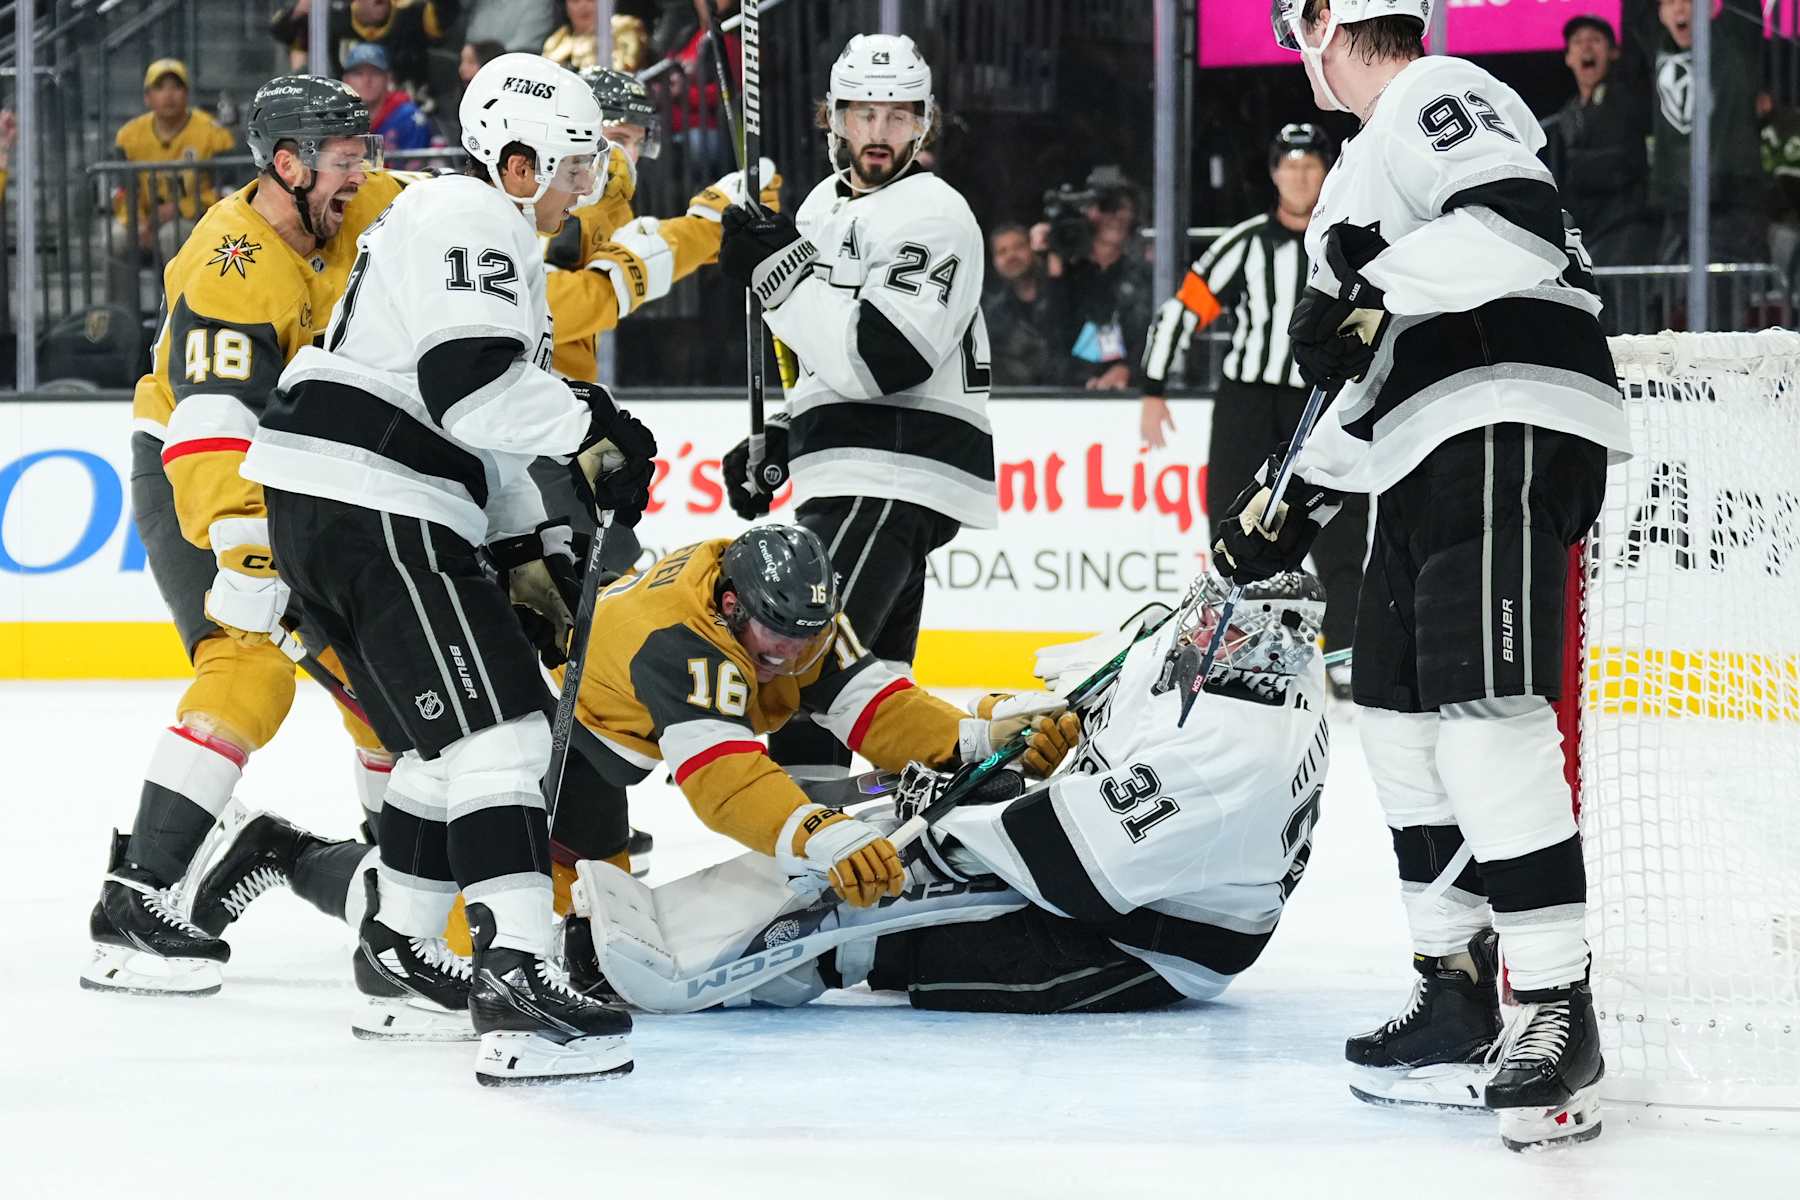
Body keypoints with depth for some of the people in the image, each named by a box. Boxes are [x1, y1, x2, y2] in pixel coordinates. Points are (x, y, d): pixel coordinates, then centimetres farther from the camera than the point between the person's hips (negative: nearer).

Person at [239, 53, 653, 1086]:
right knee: (496, 728, -17)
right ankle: (516, 986, -26)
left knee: (446, 732, 22)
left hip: (331, 510, 11)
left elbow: (475, 420, 28)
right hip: (373, 508, -11)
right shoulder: (471, 223, -8)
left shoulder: (490, 239, 26)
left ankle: (402, 943, 33)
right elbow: (475, 384, -22)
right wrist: (595, 437, -12)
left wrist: (522, 553, 22)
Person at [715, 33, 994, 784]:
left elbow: (884, 360, -24)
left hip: (898, 478, -10)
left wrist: (779, 271, -20)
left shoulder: (930, 215, -11)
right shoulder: (824, 206, 17)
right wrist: (776, 442, 19)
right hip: (854, 475, 10)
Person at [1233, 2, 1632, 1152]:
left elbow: (1524, 220, -22)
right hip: (1429, 467, 11)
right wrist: (1292, 500, 29)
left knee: (1486, 710, -19)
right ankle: (1458, 993, 18)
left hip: (1512, 432, -11)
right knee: (1403, 717, 11)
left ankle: (1557, 1010, -20)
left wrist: (1377, 291, -24)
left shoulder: (1438, 96, -3)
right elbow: (1380, 374, 32)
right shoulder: (1367, 167, 29)